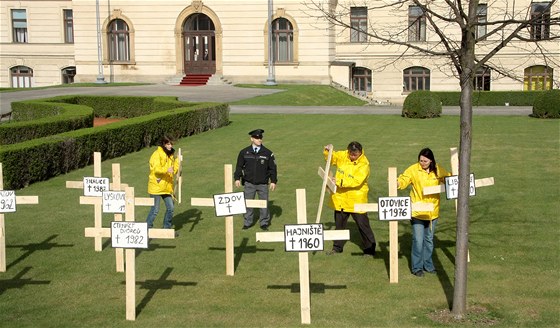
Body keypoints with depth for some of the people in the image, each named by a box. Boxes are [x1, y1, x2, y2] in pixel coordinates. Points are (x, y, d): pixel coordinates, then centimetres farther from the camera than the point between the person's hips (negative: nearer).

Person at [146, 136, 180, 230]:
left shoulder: (170, 155, 14)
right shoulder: (157, 154, -11)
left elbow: (174, 171, 15)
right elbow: (156, 169, -23)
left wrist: (177, 162, -1)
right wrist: (166, 170, -39)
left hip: (167, 187, 7)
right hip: (156, 186, -7)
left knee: (170, 208, 7)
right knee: (155, 210, -5)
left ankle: (167, 228, 22)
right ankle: (147, 228, 7)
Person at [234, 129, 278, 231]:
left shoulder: (267, 153, 0)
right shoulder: (244, 152, 1)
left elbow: (272, 168, 3)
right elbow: (239, 166, 7)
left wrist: (273, 181, -1)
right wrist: (237, 178, -1)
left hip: (263, 184, 0)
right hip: (249, 183, 0)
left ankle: (264, 223, 17)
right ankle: (247, 223, 16)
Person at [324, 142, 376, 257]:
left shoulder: (364, 164, -17)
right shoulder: (343, 155, -1)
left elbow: (357, 181, -28)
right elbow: (331, 158, 15)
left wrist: (340, 181, -32)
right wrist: (328, 151, -7)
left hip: (357, 200, -5)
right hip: (341, 198, 6)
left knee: (363, 224, 0)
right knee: (339, 223, 17)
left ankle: (370, 249, 12)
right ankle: (337, 247, 31)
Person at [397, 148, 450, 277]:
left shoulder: (438, 170, 1)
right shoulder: (413, 169, -9)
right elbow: (403, 180, -11)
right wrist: (396, 183, -32)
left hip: (432, 212, 4)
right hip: (417, 212, -3)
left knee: (429, 239, 16)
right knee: (418, 240, -5)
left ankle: (428, 264, 31)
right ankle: (417, 267, 8)